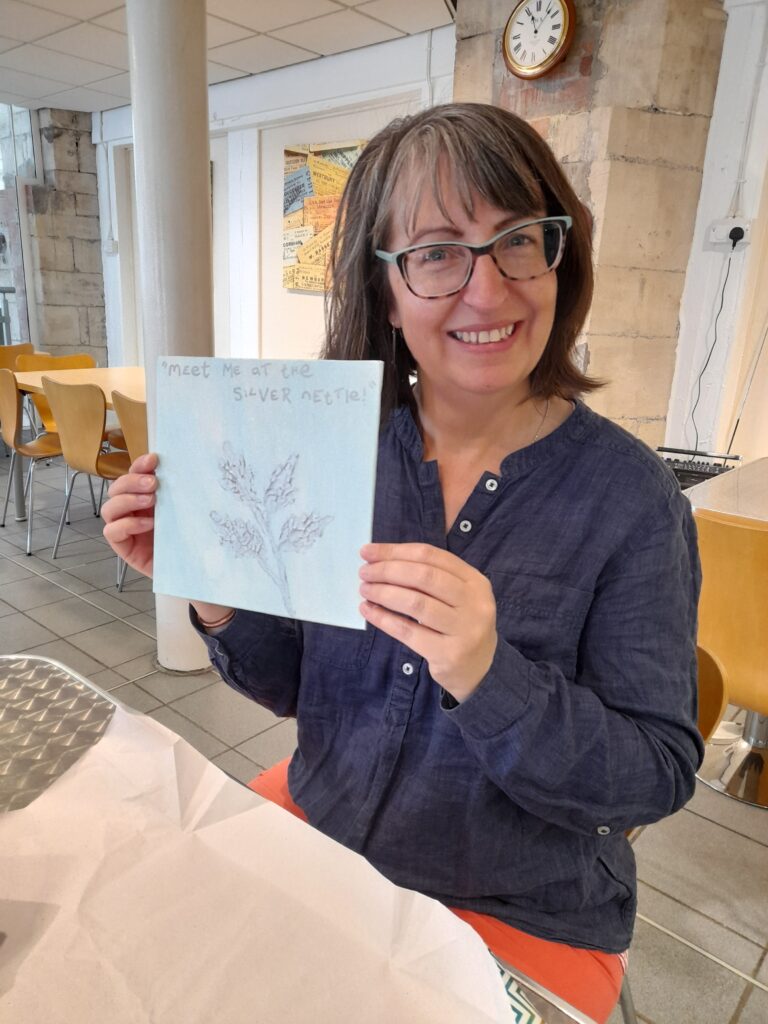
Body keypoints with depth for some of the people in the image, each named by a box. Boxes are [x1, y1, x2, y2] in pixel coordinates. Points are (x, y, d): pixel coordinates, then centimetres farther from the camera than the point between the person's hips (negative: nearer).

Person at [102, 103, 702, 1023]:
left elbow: (658, 773, -16)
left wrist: (490, 677, -33)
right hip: (314, 830, 3)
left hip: (521, 919, -2)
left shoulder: (629, 496, -18)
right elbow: (292, 683, -1)